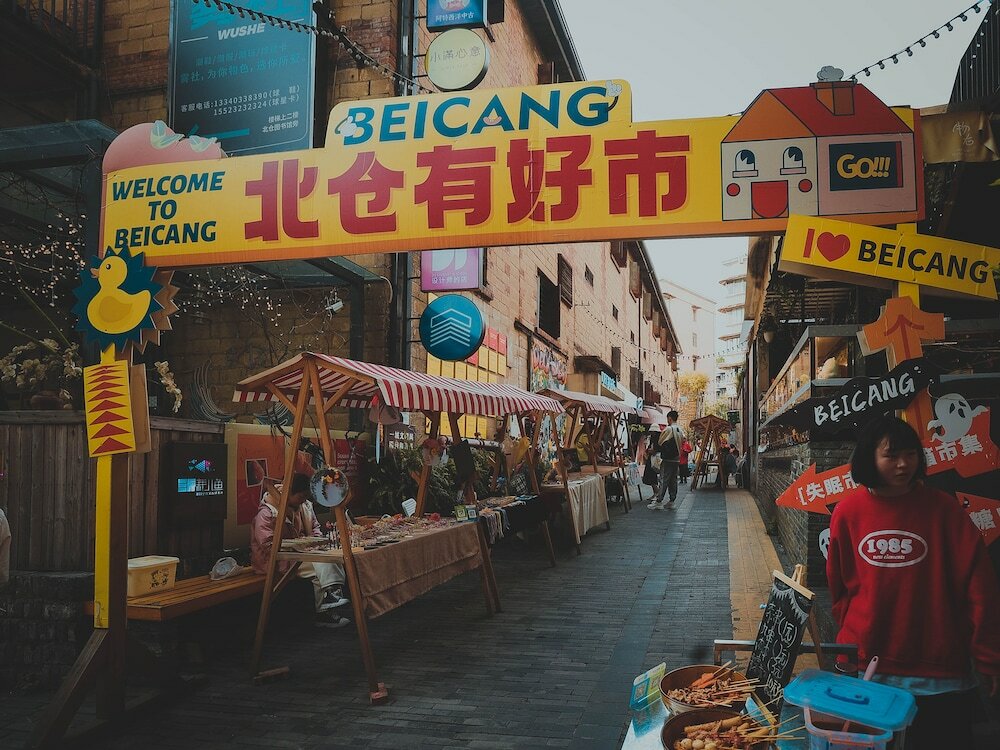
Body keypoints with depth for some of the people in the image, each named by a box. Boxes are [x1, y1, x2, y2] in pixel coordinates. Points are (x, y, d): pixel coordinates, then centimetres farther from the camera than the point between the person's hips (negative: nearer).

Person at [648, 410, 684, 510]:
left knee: (663, 480, -6)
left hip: (667, 459, -7)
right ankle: (672, 501, 11)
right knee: (673, 480, 9)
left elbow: (659, 443, -6)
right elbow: (683, 440, 13)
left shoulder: (668, 429, -13)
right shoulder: (680, 430, 9)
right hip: (677, 459, 7)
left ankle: (659, 502, -7)